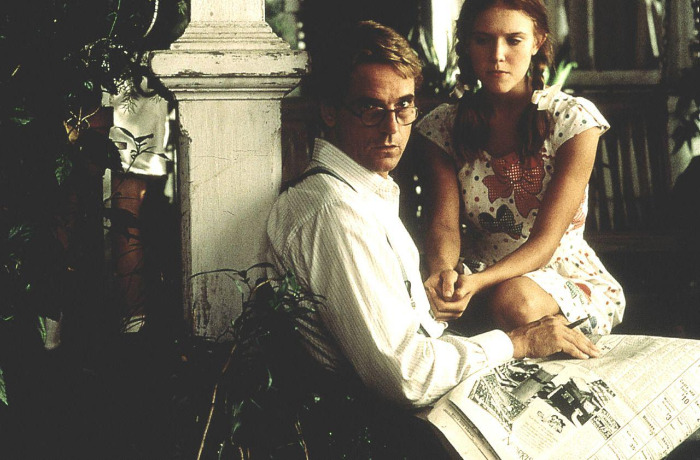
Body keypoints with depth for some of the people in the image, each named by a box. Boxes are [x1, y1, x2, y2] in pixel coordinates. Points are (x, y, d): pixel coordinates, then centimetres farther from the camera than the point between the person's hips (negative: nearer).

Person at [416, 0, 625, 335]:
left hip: (566, 279, -2)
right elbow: (445, 224, -9)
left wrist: (478, 281, -36)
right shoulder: (444, 125, 2)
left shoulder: (574, 119, -9)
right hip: (476, 279, 2)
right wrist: (443, 272, -35)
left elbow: (545, 241, -17)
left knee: (513, 299, -37)